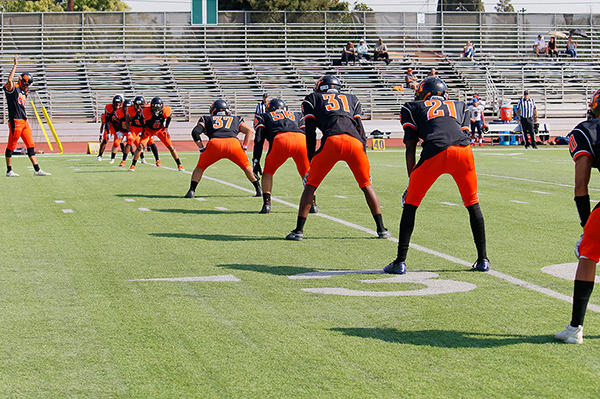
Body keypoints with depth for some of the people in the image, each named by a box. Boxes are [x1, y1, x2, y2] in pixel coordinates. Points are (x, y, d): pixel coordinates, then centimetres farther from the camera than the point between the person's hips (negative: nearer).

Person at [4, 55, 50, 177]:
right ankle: (9, 171, 6)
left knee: (31, 146, 6)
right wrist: (15, 65, -23)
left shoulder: (24, 92, 19)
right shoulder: (13, 88, -5)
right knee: (11, 147, 0)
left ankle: (37, 170, 8)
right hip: (15, 121, -8)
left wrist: (28, 124, 21)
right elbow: (9, 80, -28)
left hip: (24, 121, 8)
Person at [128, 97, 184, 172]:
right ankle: (133, 165, -2)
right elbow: (142, 120, -8)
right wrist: (143, 130, -6)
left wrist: (166, 128, -6)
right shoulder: (147, 112, -31)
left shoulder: (166, 111, -25)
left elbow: (169, 118, -1)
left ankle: (179, 165, 7)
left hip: (161, 130, 1)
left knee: (170, 147, -6)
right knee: (140, 146, -15)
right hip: (149, 130, -1)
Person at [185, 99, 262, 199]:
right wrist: (244, 148, 19)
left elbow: (195, 132, 15)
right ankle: (259, 190, 21)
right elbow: (249, 131, 21)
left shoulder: (207, 119, 31)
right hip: (234, 143, 1)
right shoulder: (236, 120, 34)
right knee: (246, 167, 24)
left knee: (200, 167, 21)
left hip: (214, 144, -1)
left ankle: (192, 191, 8)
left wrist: (202, 149, 17)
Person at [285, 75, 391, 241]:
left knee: (311, 185, 11)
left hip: (332, 140, -2)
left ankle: (299, 230, 7)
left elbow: (310, 132, 18)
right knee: (366, 185, 20)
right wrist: (364, 153, 24)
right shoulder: (351, 99, 34)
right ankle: (381, 229, 17)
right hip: (355, 141, 2)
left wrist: (311, 159, 21)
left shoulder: (313, 99, 27)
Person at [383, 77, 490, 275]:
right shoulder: (460, 107, 34)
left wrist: (411, 180, 20)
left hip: (435, 153, -2)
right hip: (463, 150, 2)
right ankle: (483, 260, 22)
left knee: (411, 204, 13)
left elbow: (410, 147, 19)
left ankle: (400, 262, 9)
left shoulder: (413, 108, 26)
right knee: (473, 205, 21)